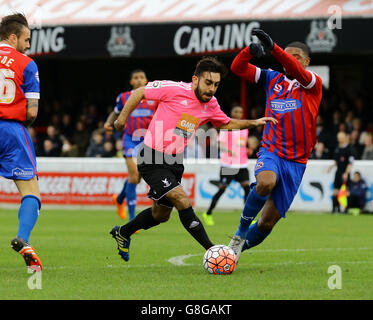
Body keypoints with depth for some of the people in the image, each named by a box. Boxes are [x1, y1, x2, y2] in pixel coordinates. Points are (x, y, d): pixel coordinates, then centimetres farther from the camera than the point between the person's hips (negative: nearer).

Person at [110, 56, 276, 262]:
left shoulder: (211, 104, 2)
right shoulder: (175, 90, -18)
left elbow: (226, 124, 21)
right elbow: (139, 92, -7)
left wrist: (254, 123, 9)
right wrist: (123, 117, -2)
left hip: (174, 162, 8)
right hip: (153, 159, -8)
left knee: (161, 215, 18)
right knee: (183, 202, -20)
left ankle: (123, 233, 42)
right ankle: (212, 250, -18)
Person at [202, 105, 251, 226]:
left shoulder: (244, 128, 15)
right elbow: (220, 143, -13)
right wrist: (228, 150, -29)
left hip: (242, 164, 5)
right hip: (228, 164, -5)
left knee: (247, 188, -10)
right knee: (222, 189, -2)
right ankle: (208, 214, 13)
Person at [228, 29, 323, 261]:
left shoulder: (313, 83, -1)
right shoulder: (273, 78, 9)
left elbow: (298, 72, -24)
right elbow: (238, 68, 4)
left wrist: (273, 48, -37)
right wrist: (251, 51, -19)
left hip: (296, 161, 0)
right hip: (271, 152, 1)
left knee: (268, 222, 0)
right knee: (266, 182, -35)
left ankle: (238, 248, 26)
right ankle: (240, 233, -15)